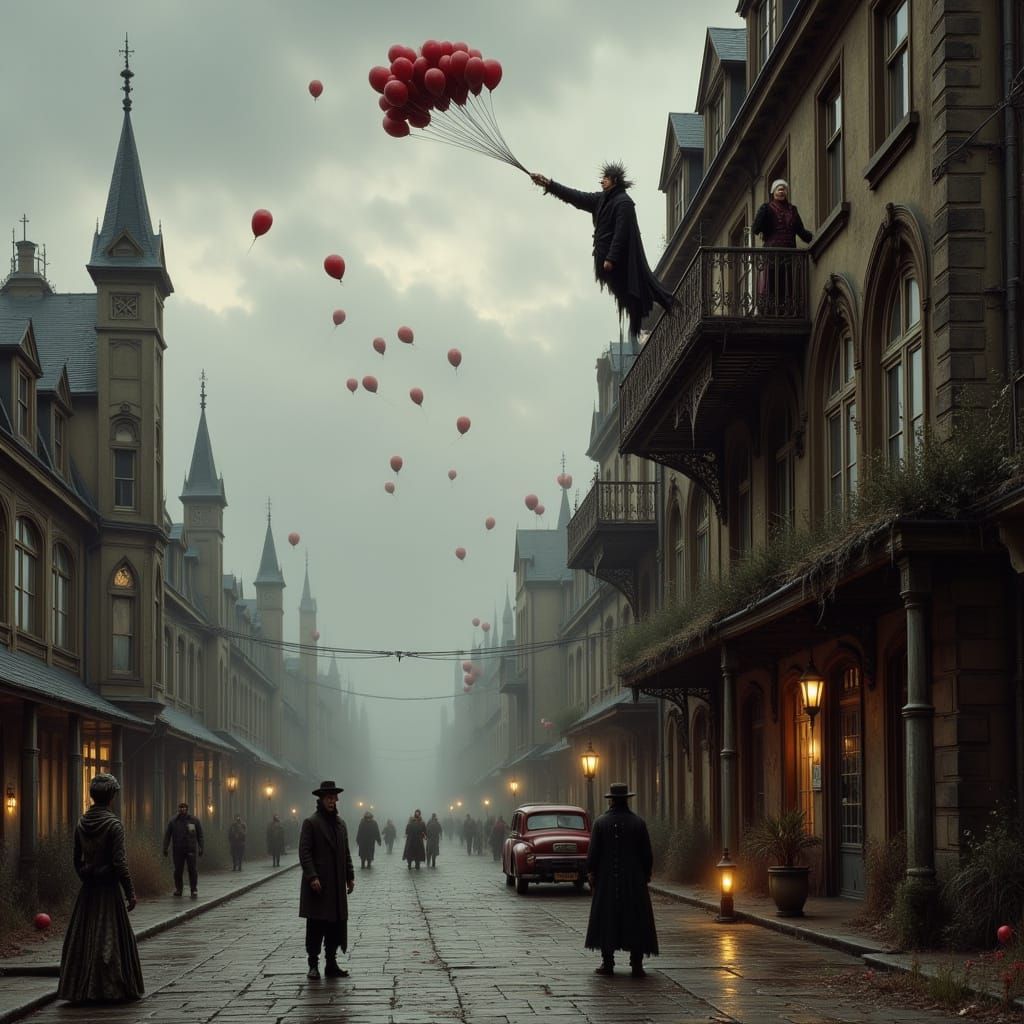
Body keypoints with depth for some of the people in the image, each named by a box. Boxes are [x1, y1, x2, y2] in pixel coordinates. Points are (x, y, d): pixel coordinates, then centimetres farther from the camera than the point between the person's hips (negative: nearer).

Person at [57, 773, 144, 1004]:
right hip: (109, 887, -5)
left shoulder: (81, 824, 3)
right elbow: (119, 862, -16)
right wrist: (130, 892, -10)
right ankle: (110, 987, 2)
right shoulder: (113, 824, -14)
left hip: (87, 889, 5)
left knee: (83, 937, 11)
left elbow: (77, 860, 9)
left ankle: (81, 989, 14)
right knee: (111, 937, 1)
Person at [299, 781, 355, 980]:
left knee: (337, 925, 5)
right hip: (318, 884, -6)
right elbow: (304, 852, -10)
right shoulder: (311, 822, -5)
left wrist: (350, 877, 12)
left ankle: (331, 965, 12)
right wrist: (312, 877, -18)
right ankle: (313, 965, 4)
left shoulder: (340, 823, 15)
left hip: (337, 885, 6)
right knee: (316, 926, -2)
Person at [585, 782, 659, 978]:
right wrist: (646, 874, 10)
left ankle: (608, 962, 8)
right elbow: (647, 854, -2)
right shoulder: (638, 823, -4)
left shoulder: (601, 822, -4)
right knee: (636, 920, 4)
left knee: (607, 919, 9)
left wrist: (591, 874, 4)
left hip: (607, 881, 0)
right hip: (634, 881, 0)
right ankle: (636, 965, 0)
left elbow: (593, 852, -6)